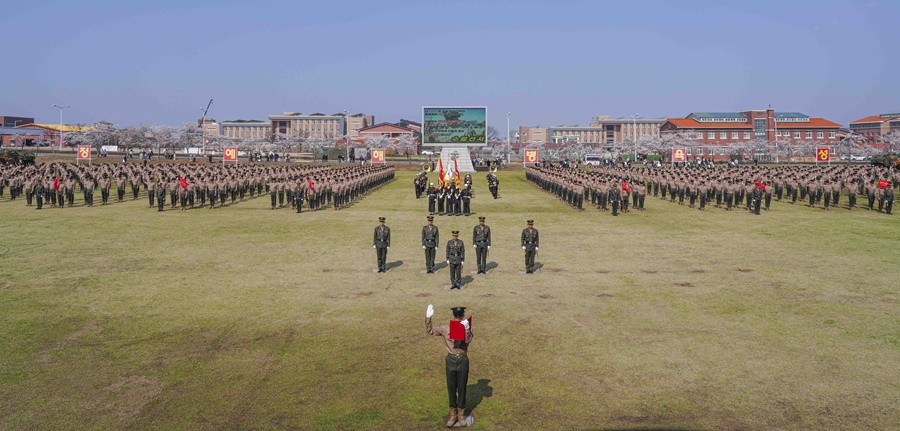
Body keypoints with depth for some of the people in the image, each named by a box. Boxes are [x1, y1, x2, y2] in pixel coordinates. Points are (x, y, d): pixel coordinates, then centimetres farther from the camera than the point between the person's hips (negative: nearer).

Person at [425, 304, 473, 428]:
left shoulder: (467, 328, -8)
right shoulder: (446, 328, -4)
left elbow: (468, 340, -28)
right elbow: (429, 331, 1)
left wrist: (467, 329, -43)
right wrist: (428, 317, -12)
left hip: (463, 361, -1)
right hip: (451, 360, 1)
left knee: (462, 388, 9)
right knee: (451, 388, 9)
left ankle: (461, 414, 23)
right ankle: (453, 414, 23)